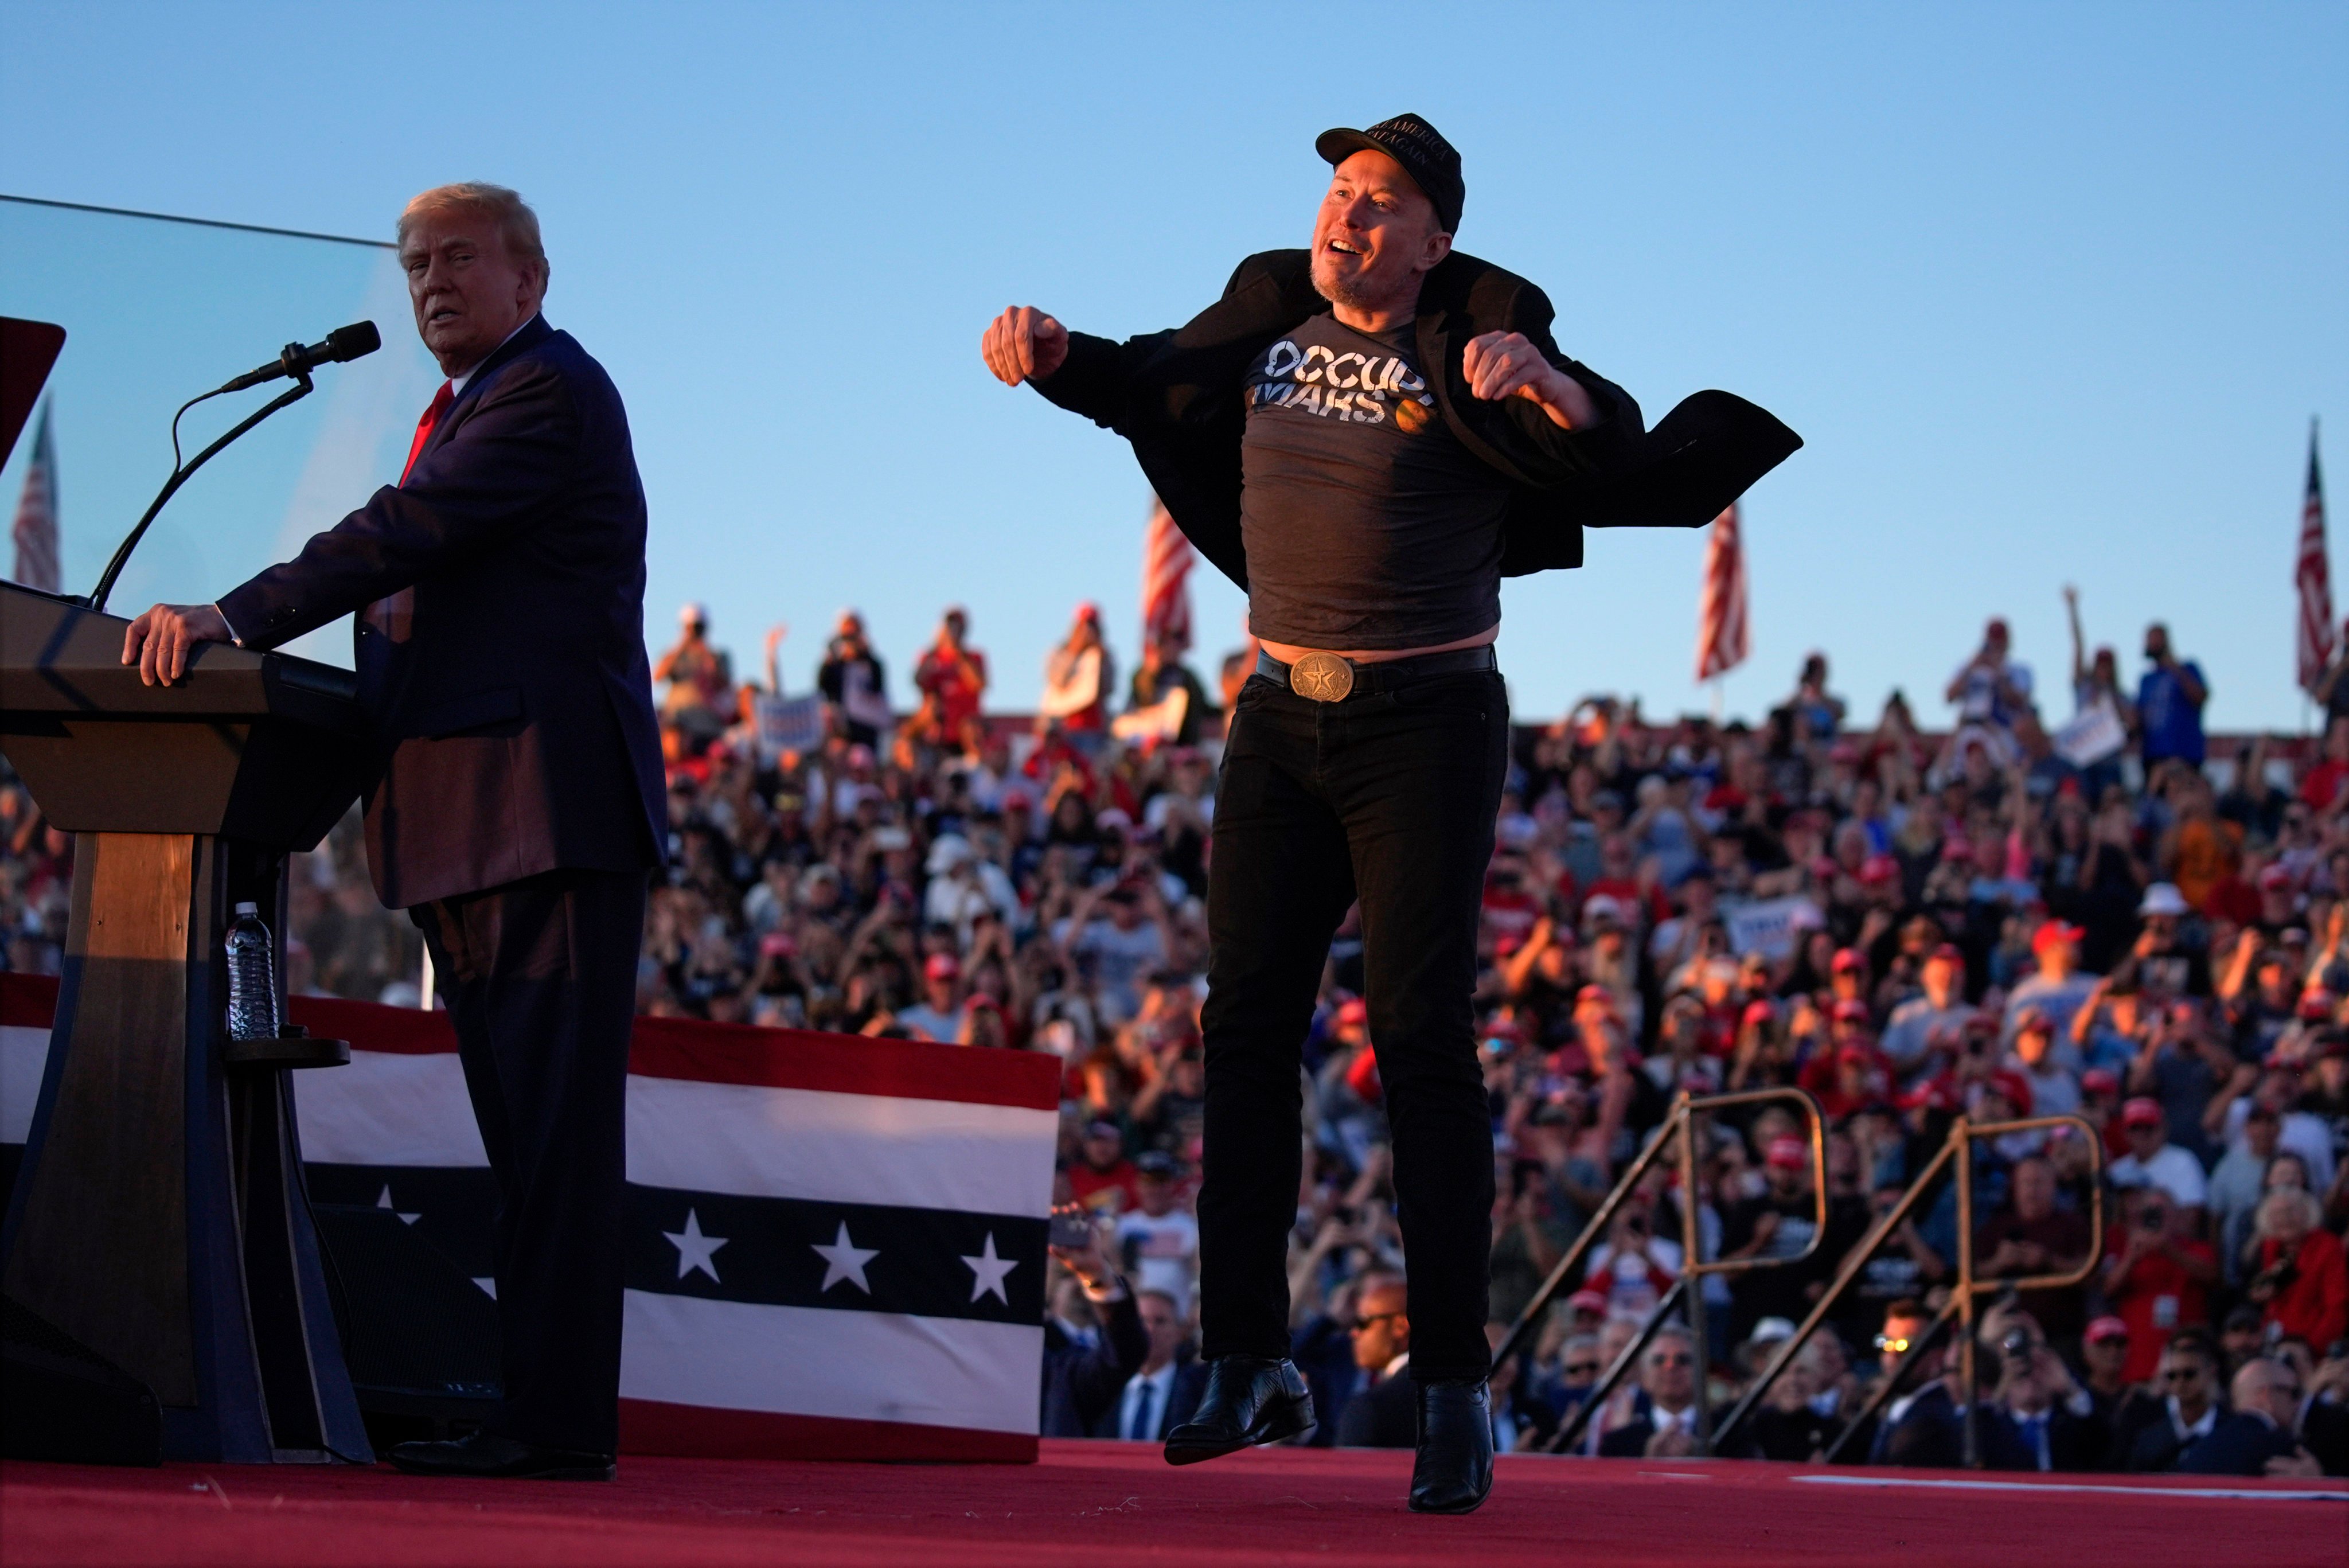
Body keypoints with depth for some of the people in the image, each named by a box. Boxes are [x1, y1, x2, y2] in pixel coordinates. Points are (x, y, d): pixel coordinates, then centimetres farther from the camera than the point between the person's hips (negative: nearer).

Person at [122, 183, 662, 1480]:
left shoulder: (547, 391, -8)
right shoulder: (469, 406, 24)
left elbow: (405, 536, -19)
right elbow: (415, 594, 21)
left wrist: (231, 622, -23)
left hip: (547, 809, -10)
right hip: (463, 829, 10)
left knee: (556, 1125, -11)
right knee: (522, 1132, 11)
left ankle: (559, 1421, -14)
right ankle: (536, 1407, 14)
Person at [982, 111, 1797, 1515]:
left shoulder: (1471, 349, -10)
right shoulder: (1270, 320, 5)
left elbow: (1616, 450, -24)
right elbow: (1151, 387, 23)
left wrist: (1543, 380, -44)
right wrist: (1051, 353, 3)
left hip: (1427, 725, -5)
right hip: (1282, 717, 5)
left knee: (1423, 1035, -9)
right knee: (1249, 1029, 2)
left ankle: (1457, 1393, -6)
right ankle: (1252, 1368, 9)